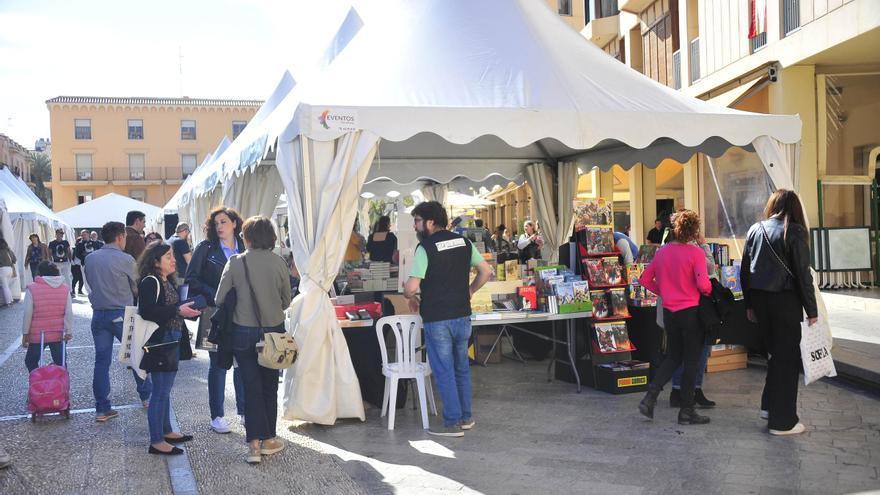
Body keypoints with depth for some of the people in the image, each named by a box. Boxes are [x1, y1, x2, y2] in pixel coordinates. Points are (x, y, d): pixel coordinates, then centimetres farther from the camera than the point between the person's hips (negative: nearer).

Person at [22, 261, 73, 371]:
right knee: (60, 364, 9)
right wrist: (69, 332, -3)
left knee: (31, 362, 16)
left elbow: (28, 313, -8)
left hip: (38, 335, -3)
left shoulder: (32, 288, -8)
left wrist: (25, 333, -1)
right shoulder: (65, 289, 1)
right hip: (59, 335, 3)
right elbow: (69, 313, -4)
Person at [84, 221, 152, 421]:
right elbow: (137, 288, -1)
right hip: (122, 314, -4)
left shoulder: (90, 259, 3)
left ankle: (102, 409, 8)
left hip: (98, 314, 4)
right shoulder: (125, 260, -12)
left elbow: (91, 285, 12)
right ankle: (146, 396, 24)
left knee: (101, 361, 7)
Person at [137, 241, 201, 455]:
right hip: (158, 342, -9)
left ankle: (166, 431, 31)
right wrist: (178, 311, -26)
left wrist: (187, 308, 5)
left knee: (165, 389, 19)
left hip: (172, 341, 10)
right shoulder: (149, 282, -15)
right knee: (160, 391, -4)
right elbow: (146, 311, -25)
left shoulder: (168, 281, 13)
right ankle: (156, 442, 3)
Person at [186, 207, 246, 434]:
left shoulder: (245, 248, 7)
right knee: (218, 364, 3)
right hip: (215, 313, -2)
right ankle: (217, 416, 13)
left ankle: (245, 411, 19)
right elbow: (192, 277, -2)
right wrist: (214, 296, -11)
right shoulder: (206, 248, 1)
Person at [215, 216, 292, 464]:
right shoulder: (279, 262, -6)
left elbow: (220, 299, -4)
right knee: (269, 386, 14)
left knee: (252, 387, 8)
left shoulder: (236, 263, -8)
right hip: (274, 332, 1)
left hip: (244, 332, -1)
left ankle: (254, 443, 3)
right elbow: (286, 300, 2)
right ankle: (268, 439, 22)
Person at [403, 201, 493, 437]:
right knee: (461, 367, 18)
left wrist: (411, 298, 2)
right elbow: (486, 271, 8)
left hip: (437, 320, -6)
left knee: (444, 371, 3)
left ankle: (453, 423, 8)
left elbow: (411, 287, -19)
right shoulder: (464, 242, 5)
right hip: (463, 316, 6)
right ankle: (466, 417, 27)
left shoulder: (425, 248, -14)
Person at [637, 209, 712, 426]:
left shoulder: (662, 252, 3)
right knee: (691, 361, 6)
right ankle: (686, 411, 12)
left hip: (669, 312, 5)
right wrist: (710, 292, -1)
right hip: (690, 312, -5)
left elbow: (645, 280, 8)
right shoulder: (695, 253, -13)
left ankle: (649, 398, 7)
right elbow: (703, 285, -21)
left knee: (672, 357, 19)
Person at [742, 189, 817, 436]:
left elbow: (746, 270, 10)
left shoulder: (755, 229, 8)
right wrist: (811, 311, -4)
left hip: (758, 298, 5)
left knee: (776, 353, 20)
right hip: (785, 300, -5)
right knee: (787, 358, 2)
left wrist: (749, 304, 16)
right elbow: (803, 274, -10)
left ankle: (769, 406, 26)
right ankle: (782, 421, 6)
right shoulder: (795, 231, -7)